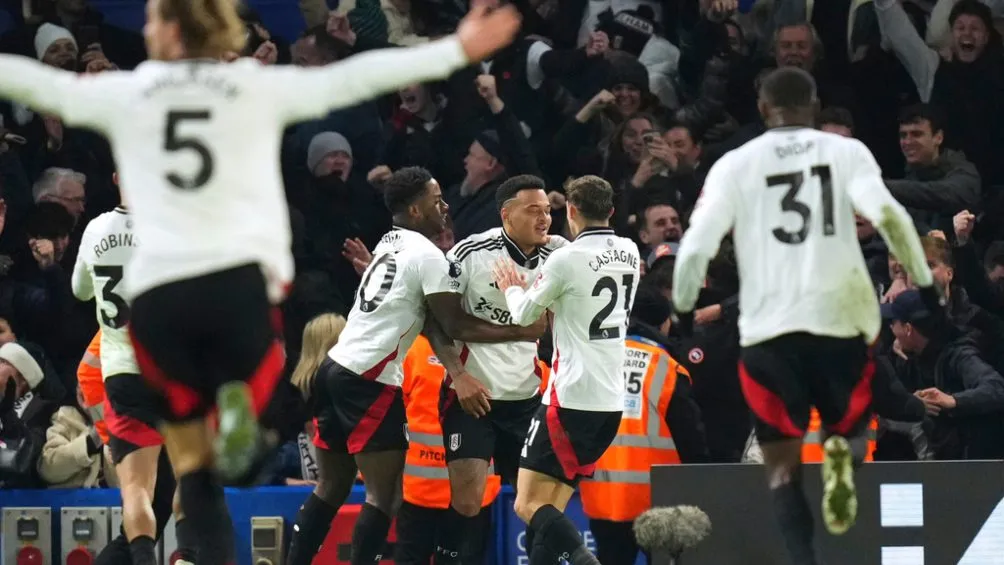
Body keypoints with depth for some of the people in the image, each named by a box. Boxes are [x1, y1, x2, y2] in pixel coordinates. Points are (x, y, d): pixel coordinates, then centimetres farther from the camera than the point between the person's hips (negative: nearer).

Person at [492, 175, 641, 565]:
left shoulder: (566, 259, -12)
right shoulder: (629, 254, 8)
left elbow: (524, 315, 2)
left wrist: (512, 288, 22)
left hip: (571, 399, -7)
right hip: (612, 401, 7)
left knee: (529, 505, -6)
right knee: (548, 509, 13)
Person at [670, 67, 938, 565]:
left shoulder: (734, 165, 6)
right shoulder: (846, 152, 5)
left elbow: (695, 246, -2)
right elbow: (888, 215, -11)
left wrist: (683, 310, 12)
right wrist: (925, 284, -5)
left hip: (767, 330, 0)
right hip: (839, 320, 0)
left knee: (783, 467, 11)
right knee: (848, 426, 23)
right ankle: (842, 451, -15)